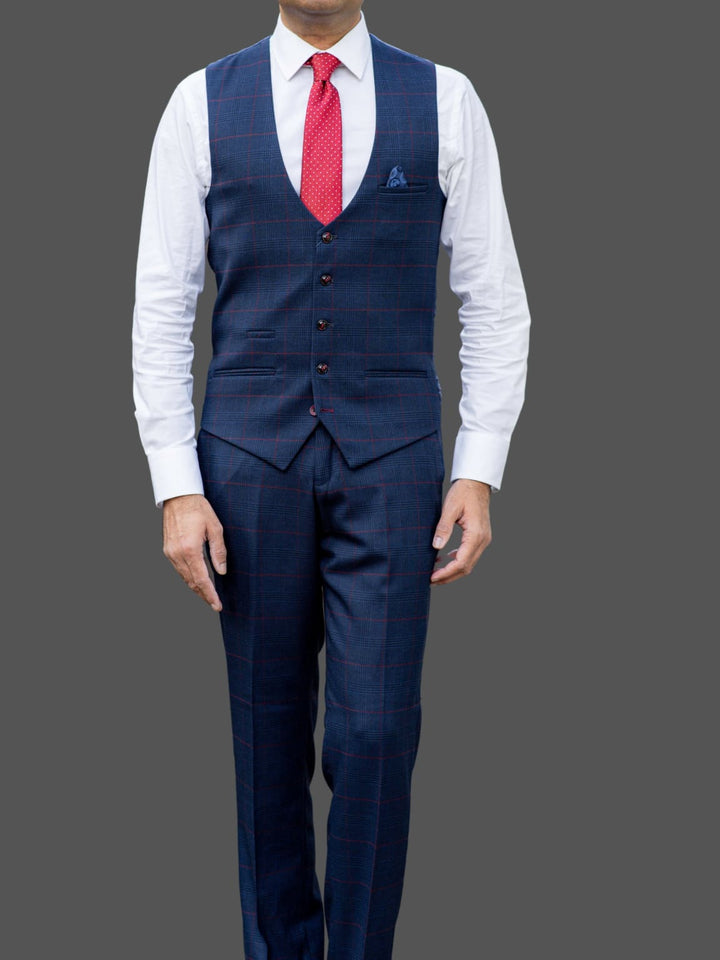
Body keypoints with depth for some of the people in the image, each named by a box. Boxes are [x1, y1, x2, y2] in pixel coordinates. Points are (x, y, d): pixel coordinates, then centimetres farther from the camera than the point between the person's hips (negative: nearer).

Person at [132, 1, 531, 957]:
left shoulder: (444, 100, 2)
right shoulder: (203, 102, 2)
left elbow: (495, 301, 3)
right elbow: (162, 307, 2)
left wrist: (479, 471, -5)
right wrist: (176, 486, -6)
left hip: (390, 459, -1)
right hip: (249, 453, 1)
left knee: (376, 731, -6)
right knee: (268, 731, 10)